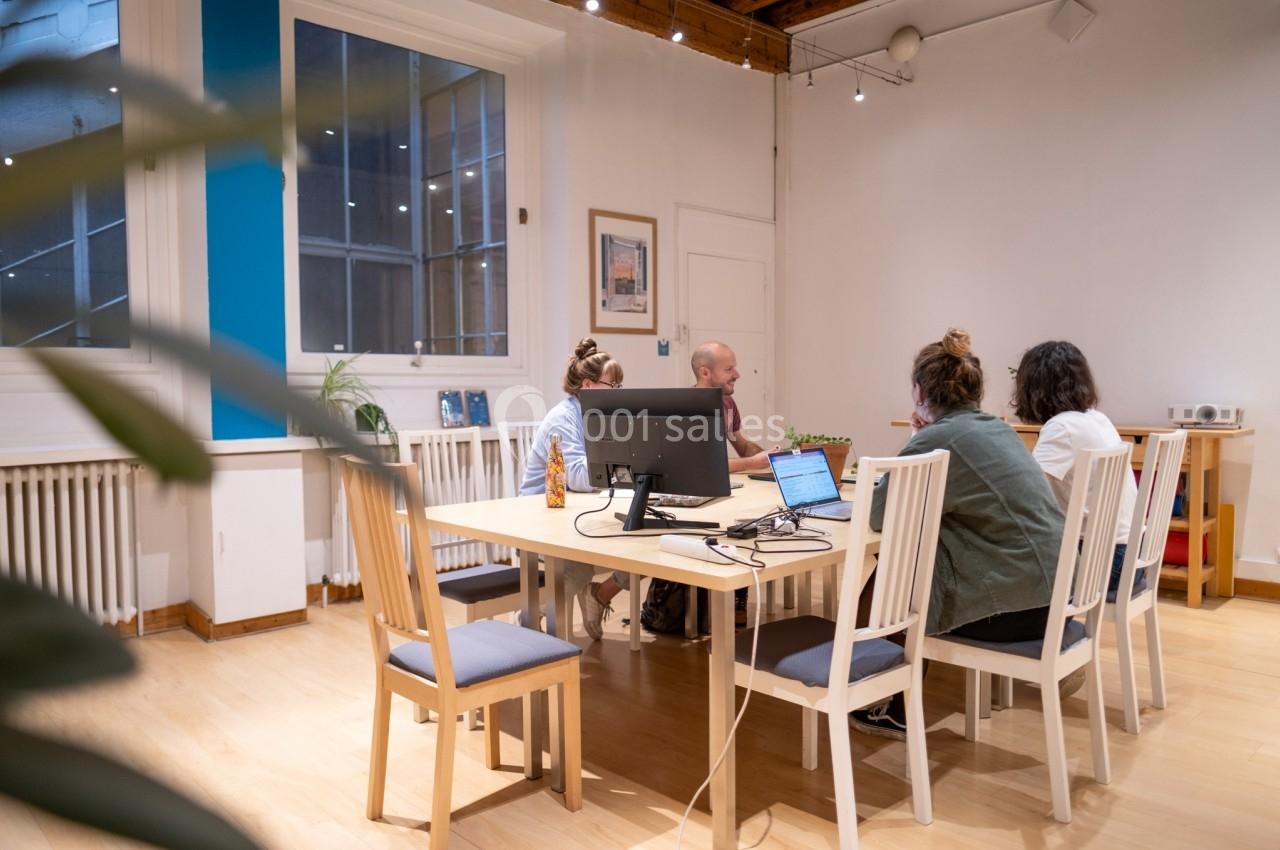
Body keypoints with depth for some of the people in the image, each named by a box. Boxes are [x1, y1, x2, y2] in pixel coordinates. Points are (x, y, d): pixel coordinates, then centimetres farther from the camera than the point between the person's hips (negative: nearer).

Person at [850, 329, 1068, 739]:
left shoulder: (935, 440, -15)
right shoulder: (998, 429, 11)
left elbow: (878, 515, -7)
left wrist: (913, 448, 1)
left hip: (1012, 606, -8)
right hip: (1050, 592, 8)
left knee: (878, 589, 12)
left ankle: (899, 712, 28)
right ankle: (900, 701, 32)